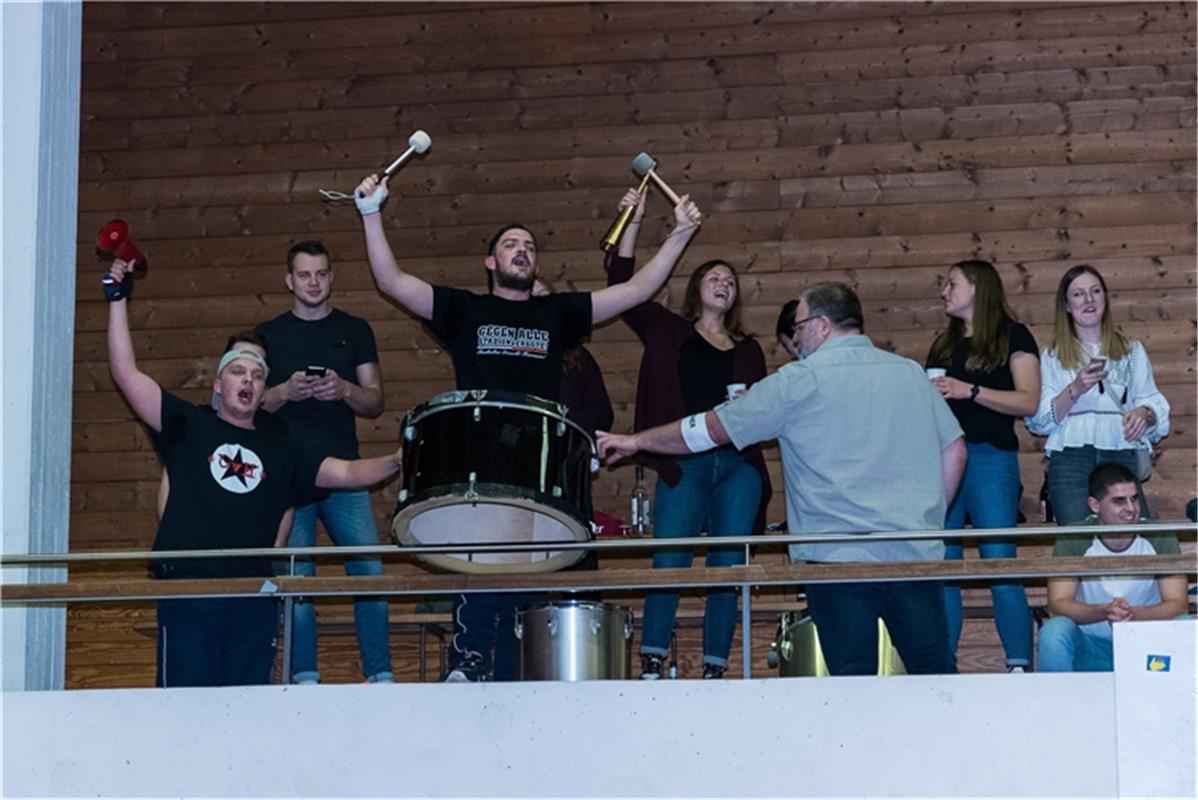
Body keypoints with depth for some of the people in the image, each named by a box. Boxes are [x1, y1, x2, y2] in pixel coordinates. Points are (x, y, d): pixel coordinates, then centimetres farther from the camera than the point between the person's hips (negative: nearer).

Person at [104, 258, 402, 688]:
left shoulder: (280, 452, 20)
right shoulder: (189, 426, 10)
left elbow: (344, 472, 15)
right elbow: (127, 374, 4)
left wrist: (396, 462, -1)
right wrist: (118, 301, -1)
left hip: (253, 600, 3)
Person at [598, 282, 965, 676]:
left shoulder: (798, 382, -1)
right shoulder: (911, 373, 12)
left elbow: (712, 428, 4)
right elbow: (954, 451, 13)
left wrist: (636, 441, 16)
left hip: (838, 555, -4)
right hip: (916, 554, 4)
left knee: (853, 678, -1)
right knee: (935, 671, 5)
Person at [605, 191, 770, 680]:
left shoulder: (748, 350, 20)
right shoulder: (668, 331, 14)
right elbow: (622, 284, 4)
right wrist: (632, 223, -1)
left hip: (739, 465, 3)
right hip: (684, 463, -3)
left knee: (728, 570, -2)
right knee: (669, 563, -11)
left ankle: (715, 671, 2)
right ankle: (651, 667, -9)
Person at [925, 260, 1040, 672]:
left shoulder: (1012, 337, 4)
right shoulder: (944, 345, 22)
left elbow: (1029, 402, -7)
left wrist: (970, 391, -14)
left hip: (990, 457, -6)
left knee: (1000, 564, -10)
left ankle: (1019, 665, -7)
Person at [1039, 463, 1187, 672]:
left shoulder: (1160, 539, -7)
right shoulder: (1072, 541, -10)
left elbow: (1177, 605, -14)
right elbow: (1057, 604, -17)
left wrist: (1134, 614, -34)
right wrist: (1104, 612, -36)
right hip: (1090, 647, -1)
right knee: (1054, 631, -31)